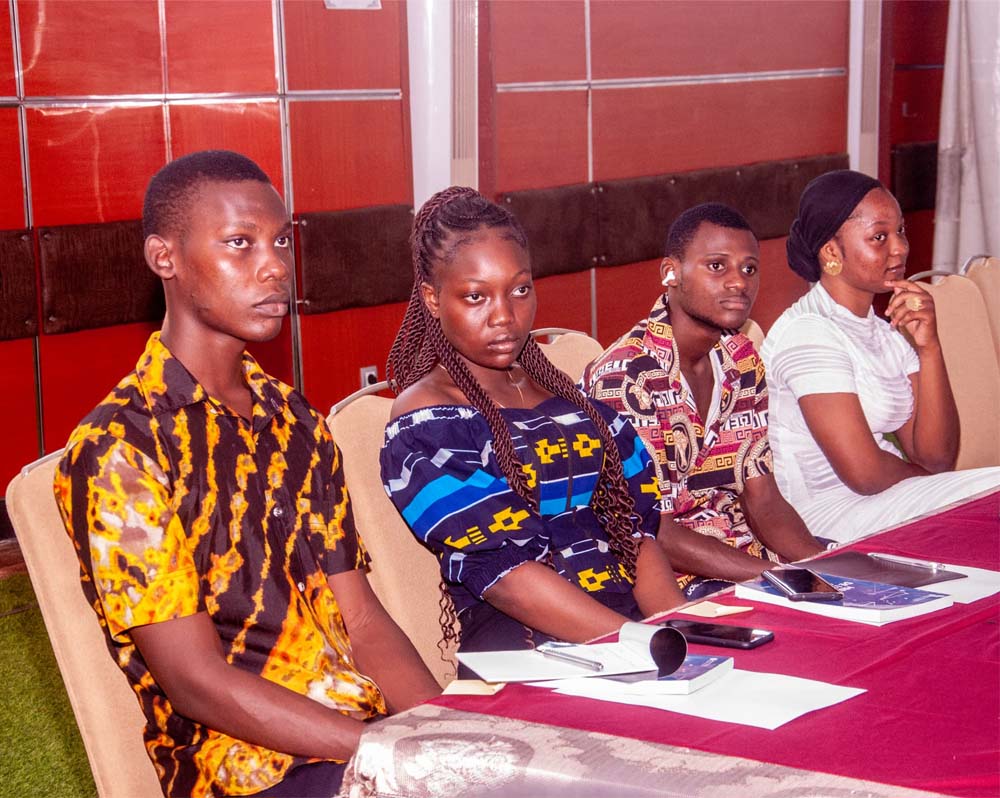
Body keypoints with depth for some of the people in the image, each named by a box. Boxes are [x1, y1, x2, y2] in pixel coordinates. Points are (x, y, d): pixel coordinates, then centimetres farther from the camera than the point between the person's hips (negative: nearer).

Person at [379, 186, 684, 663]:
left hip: (634, 619, 6)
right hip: (523, 652, -6)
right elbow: (503, 569, -12)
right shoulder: (423, 426, -1)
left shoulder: (570, 390, 19)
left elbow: (636, 524, 12)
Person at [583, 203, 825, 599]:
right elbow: (652, 533, -17)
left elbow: (762, 500, 9)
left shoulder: (743, 362, 8)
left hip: (747, 555, 7)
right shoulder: (623, 375, -16)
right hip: (671, 582, -7)